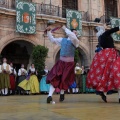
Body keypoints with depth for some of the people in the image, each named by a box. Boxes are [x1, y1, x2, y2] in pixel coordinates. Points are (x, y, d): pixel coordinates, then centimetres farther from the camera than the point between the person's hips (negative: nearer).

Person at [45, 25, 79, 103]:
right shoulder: (62, 40, 10)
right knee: (54, 78, -9)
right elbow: (52, 39, 21)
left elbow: (73, 36, -25)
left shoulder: (75, 41, -2)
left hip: (69, 64, -2)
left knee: (64, 80, 7)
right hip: (61, 62, 3)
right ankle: (50, 95, -14)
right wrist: (49, 31, 11)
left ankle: (62, 94, 29)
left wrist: (65, 29, -17)